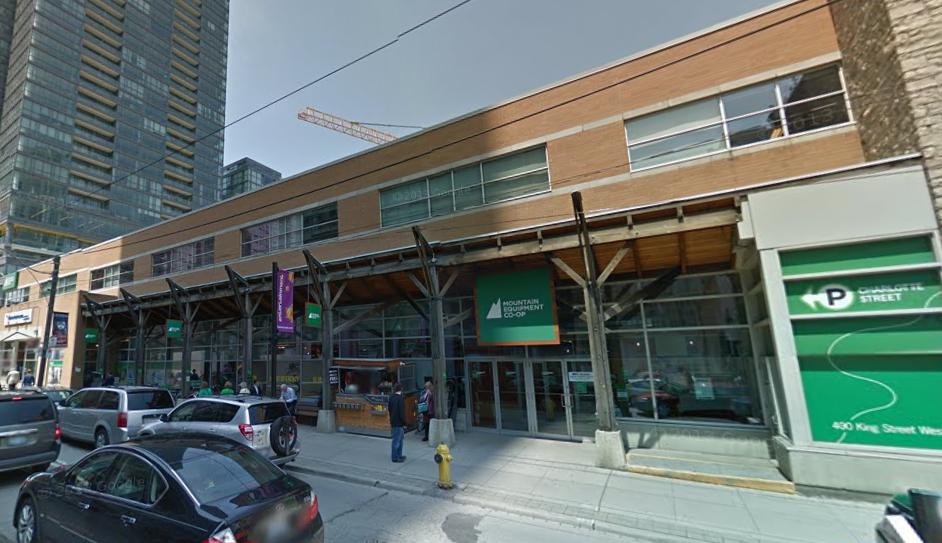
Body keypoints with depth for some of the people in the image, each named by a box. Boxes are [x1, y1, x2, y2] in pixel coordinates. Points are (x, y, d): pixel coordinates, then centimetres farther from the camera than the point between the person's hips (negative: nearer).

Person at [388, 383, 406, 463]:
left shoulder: (391, 397, 5)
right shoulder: (400, 398, -22)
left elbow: (389, 409, 14)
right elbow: (402, 412, -21)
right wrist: (404, 423, -14)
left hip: (393, 421, 9)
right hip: (398, 423, -9)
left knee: (399, 439, 20)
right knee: (396, 440, 1)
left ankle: (399, 455, 29)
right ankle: (395, 458, 11)